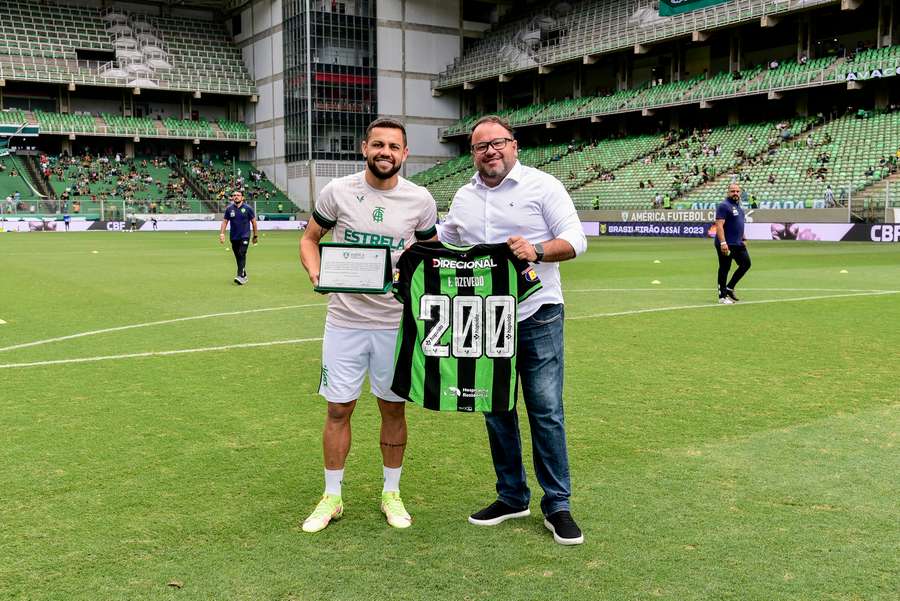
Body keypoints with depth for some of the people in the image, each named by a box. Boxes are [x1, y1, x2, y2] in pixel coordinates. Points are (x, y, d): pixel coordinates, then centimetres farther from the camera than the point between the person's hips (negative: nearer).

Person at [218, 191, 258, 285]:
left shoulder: (248, 208, -2)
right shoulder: (229, 209, 4)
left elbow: (253, 221, 4)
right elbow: (225, 221, 7)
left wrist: (255, 235, 6)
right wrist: (222, 233, -5)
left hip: (245, 236, -4)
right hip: (234, 237, 4)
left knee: (242, 255, -17)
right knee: (238, 257, 8)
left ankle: (240, 276, -24)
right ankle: (244, 275, 21)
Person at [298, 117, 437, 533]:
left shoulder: (420, 200, -2)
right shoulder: (337, 191, -3)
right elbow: (309, 239, 8)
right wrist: (315, 272, -12)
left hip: (396, 322, 0)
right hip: (345, 319, 0)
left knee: (393, 408, 10)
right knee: (338, 409, 5)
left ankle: (391, 493, 27)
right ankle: (331, 497, 22)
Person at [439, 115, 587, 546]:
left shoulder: (543, 186, -4)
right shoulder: (464, 197, 12)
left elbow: (575, 240, -9)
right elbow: (445, 243, 24)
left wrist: (537, 250, -26)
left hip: (536, 316, -5)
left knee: (546, 412, -2)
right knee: (496, 411, 11)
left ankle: (557, 505, 10)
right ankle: (512, 496, 26)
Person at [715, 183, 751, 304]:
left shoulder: (739, 206, 15)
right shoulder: (724, 206, -13)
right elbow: (719, 225, -21)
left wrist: (743, 239, 22)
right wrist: (723, 243, -28)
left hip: (738, 244, 9)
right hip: (726, 244, -9)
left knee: (746, 264, 11)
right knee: (724, 269, -2)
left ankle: (729, 288, 22)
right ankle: (722, 296, 7)